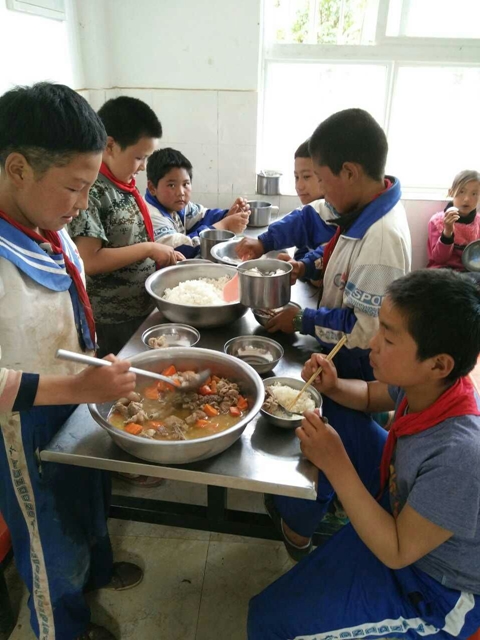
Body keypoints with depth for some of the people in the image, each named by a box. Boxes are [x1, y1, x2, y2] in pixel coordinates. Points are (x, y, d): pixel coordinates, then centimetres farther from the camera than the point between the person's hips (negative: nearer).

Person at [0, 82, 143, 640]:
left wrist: (96, 370, 8)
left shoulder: (48, 228, -6)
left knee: (90, 495, 31)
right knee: (52, 541, 19)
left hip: (77, 400, 8)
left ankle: (96, 571, 62)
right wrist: (74, 387, -38)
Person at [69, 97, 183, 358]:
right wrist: (149, 249, -19)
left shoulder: (124, 184, 6)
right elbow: (90, 261, -25)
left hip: (142, 310, 8)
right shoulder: (90, 190, -20)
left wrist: (162, 254, 1)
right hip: (111, 324, -8)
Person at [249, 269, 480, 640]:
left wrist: (337, 466, -32)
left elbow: (397, 552, -28)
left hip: (433, 587, -6)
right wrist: (333, 387, -16)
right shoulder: (428, 385, -20)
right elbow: (371, 396, 4)